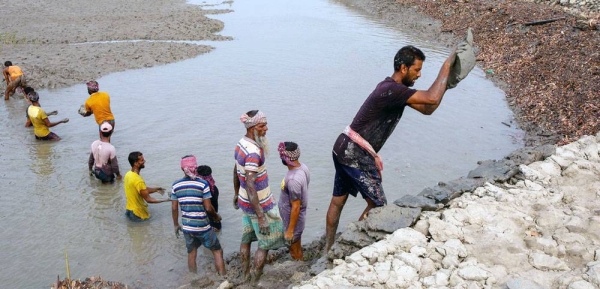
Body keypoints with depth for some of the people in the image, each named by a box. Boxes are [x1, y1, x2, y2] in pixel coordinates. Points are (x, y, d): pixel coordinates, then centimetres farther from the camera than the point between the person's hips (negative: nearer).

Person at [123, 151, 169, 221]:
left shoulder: (128, 174, -1)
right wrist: (166, 200, -15)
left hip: (129, 208, 7)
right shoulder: (138, 181, -29)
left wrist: (156, 189, 3)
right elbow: (148, 199, -22)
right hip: (138, 214, -7)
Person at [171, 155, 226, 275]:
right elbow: (208, 208, -14)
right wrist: (217, 217, 5)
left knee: (191, 254, 18)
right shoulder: (202, 184, -15)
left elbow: (174, 208, 2)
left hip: (186, 227, 4)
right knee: (217, 251, 10)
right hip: (202, 226, -4)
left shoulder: (176, 185, -3)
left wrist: (176, 225, 15)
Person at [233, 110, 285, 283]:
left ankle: (245, 274, 36)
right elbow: (250, 186, -33)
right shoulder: (253, 152, -30)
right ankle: (256, 281, 18)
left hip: (245, 202, 9)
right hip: (259, 205, -9)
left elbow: (236, 171, 14)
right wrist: (261, 216, -32)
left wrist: (236, 194, 27)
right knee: (265, 244, 7)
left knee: (246, 239, 21)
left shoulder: (241, 144, -1)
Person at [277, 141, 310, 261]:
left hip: (293, 219, -9)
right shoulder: (302, 167, -7)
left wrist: (290, 230, -18)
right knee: (296, 247, 27)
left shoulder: (293, 180, -34)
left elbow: (296, 207, -28)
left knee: (295, 251, 13)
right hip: (292, 217, 9)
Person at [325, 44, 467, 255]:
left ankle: (328, 250, 31)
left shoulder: (396, 89, 11)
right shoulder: (391, 90, -21)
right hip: (356, 156, -10)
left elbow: (427, 109, 14)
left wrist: (446, 83, 6)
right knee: (378, 206, 2)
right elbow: (432, 99, -30)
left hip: (344, 149, 10)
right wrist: (446, 66, -20)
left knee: (338, 200, 18)